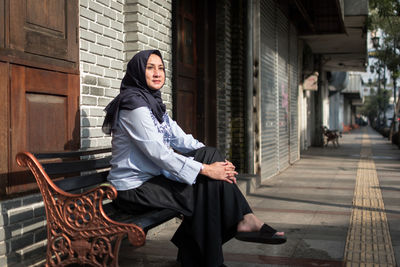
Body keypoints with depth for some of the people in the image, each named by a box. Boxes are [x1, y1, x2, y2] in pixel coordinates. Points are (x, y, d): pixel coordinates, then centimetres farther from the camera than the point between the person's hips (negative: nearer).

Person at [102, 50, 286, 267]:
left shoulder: (153, 103, 16)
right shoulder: (134, 103, -16)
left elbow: (181, 139, 10)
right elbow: (157, 152, -23)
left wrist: (214, 159, -5)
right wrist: (205, 169, -23)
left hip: (152, 178, 9)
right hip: (134, 188, -9)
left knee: (210, 154, -6)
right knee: (208, 187, -18)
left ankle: (243, 220, -7)